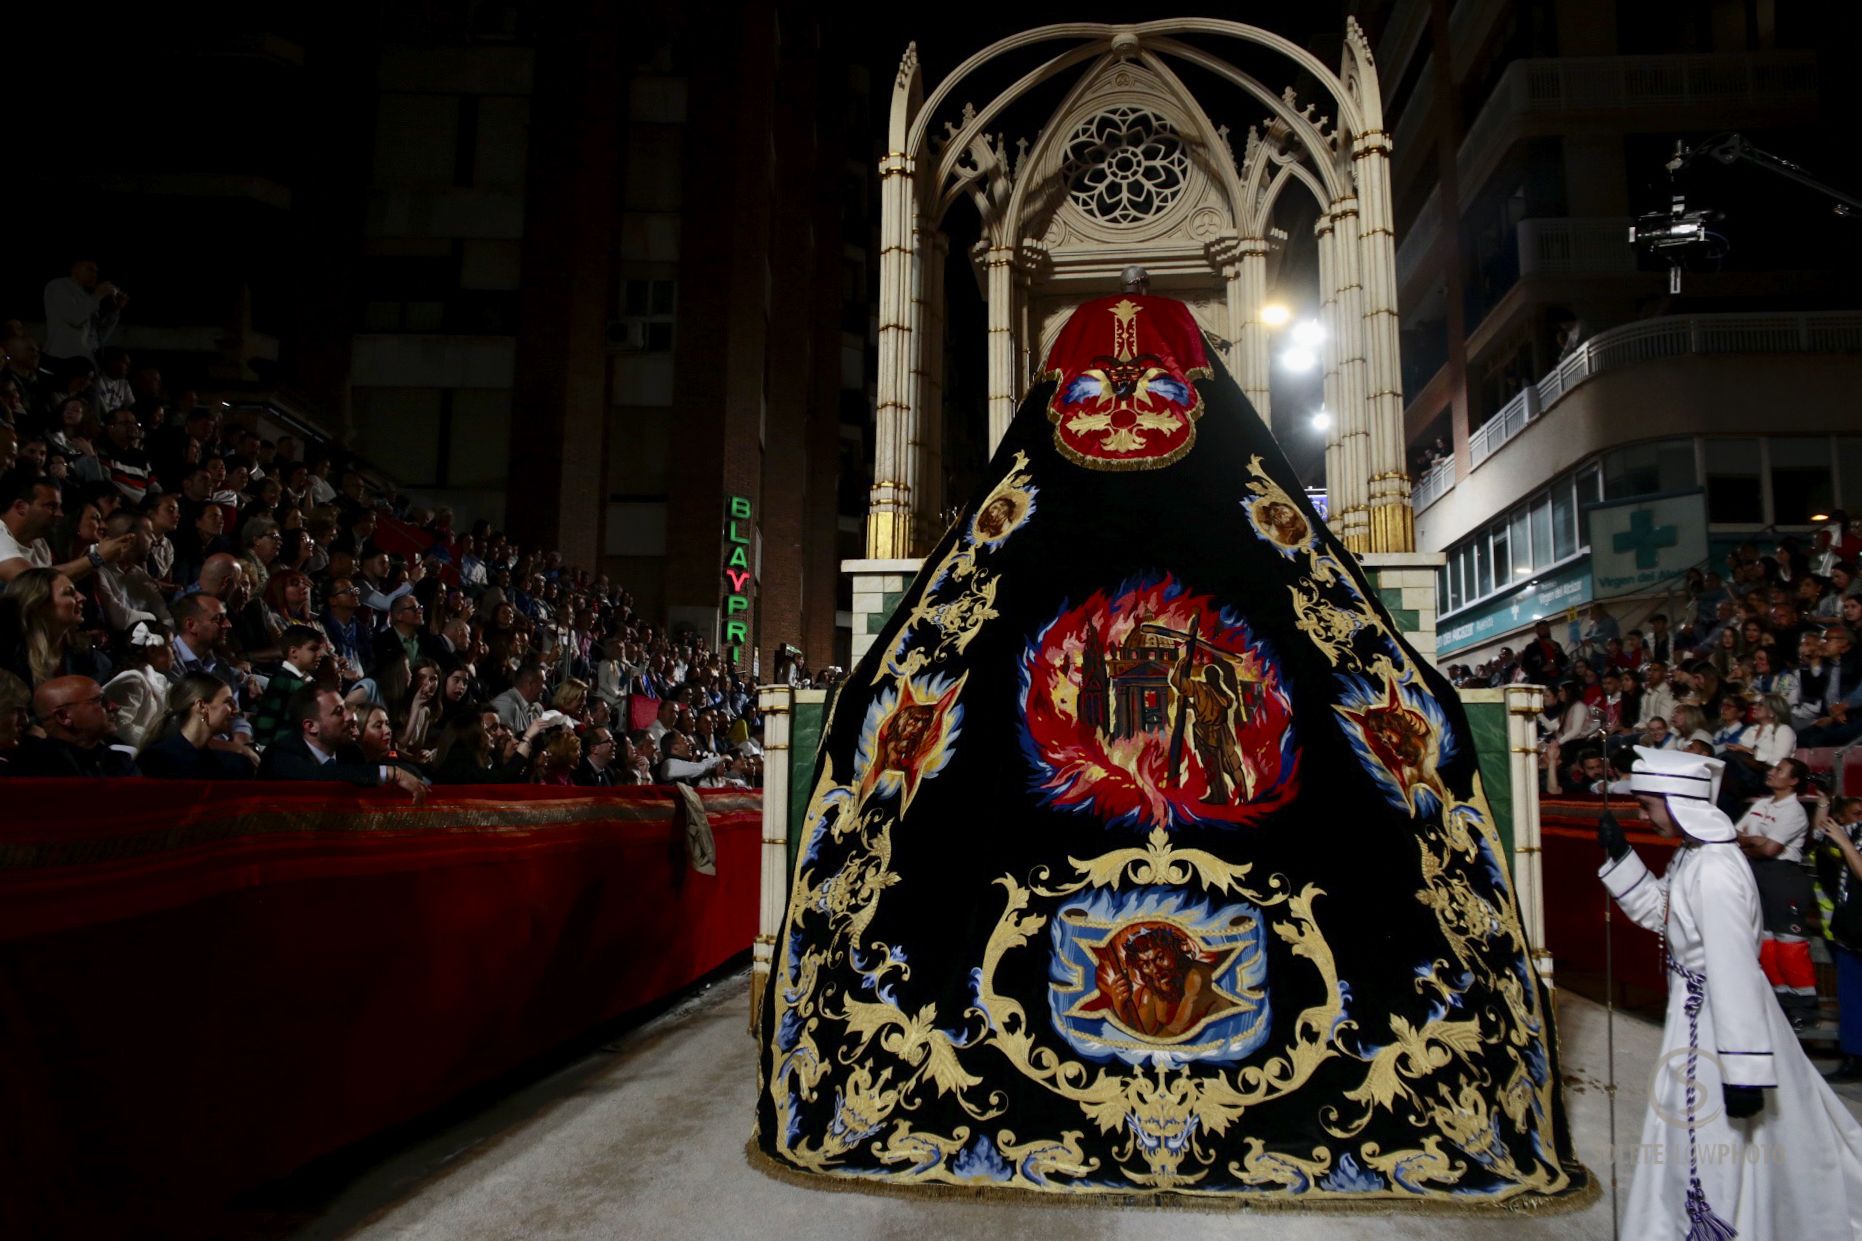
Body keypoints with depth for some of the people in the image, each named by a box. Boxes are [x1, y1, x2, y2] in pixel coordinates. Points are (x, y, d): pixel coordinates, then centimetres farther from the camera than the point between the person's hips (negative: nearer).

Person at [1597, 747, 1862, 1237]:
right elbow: (1656, 912, 17)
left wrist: (1742, 1073, -26)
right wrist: (1619, 855, 5)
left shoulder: (1714, 872, -27)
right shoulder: (1691, 855, 2)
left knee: (1717, 1155, 4)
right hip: (1700, 1013, 9)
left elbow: (1735, 974, -28)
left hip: (1718, 1021, -9)